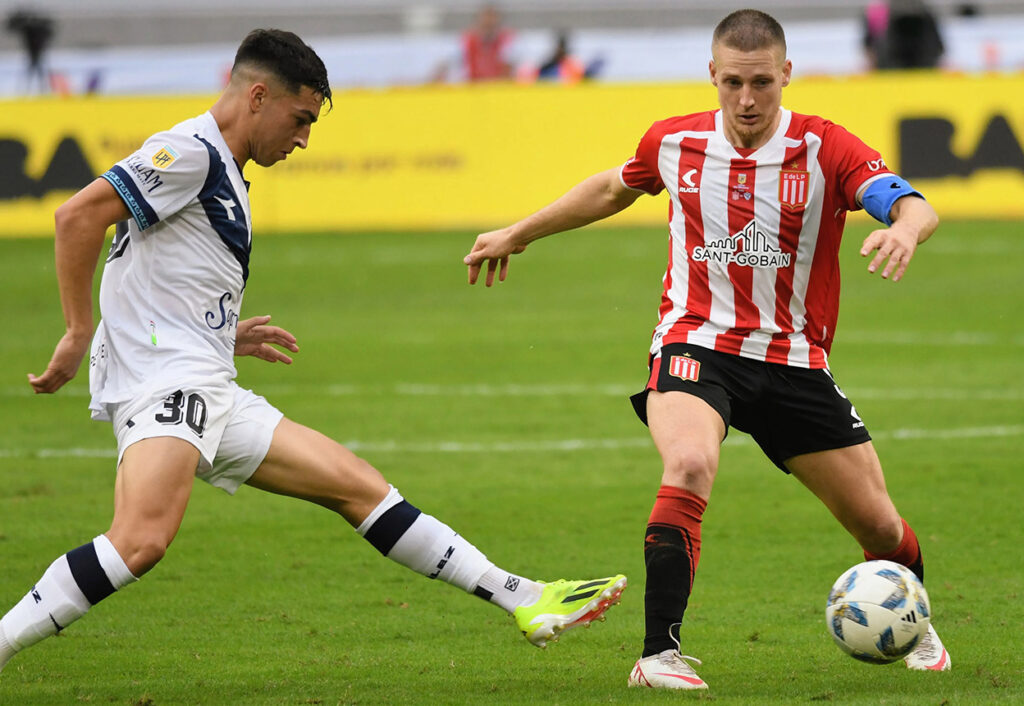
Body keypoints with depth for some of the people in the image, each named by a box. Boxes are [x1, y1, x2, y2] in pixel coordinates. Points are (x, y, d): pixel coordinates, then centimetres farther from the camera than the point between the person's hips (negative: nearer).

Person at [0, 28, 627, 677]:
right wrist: (79, 337, -18)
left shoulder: (224, 177, 24)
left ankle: (524, 601, 11)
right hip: (163, 381, -11)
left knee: (361, 487, 9)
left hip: (215, 398, 11)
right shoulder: (189, 153, -7)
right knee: (142, 539, -33)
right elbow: (78, 216, -18)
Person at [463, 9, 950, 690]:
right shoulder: (675, 142, -1)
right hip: (696, 346, -1)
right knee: (690, 467, -33)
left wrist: (904, 230, -48)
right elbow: (614, 187, 21)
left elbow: (915, 206, -24)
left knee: (877, 522, 7)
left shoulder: (825, 148, -10)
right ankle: (659, 653, -31)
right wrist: (517, 234, 27)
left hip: (794, 361, 1)